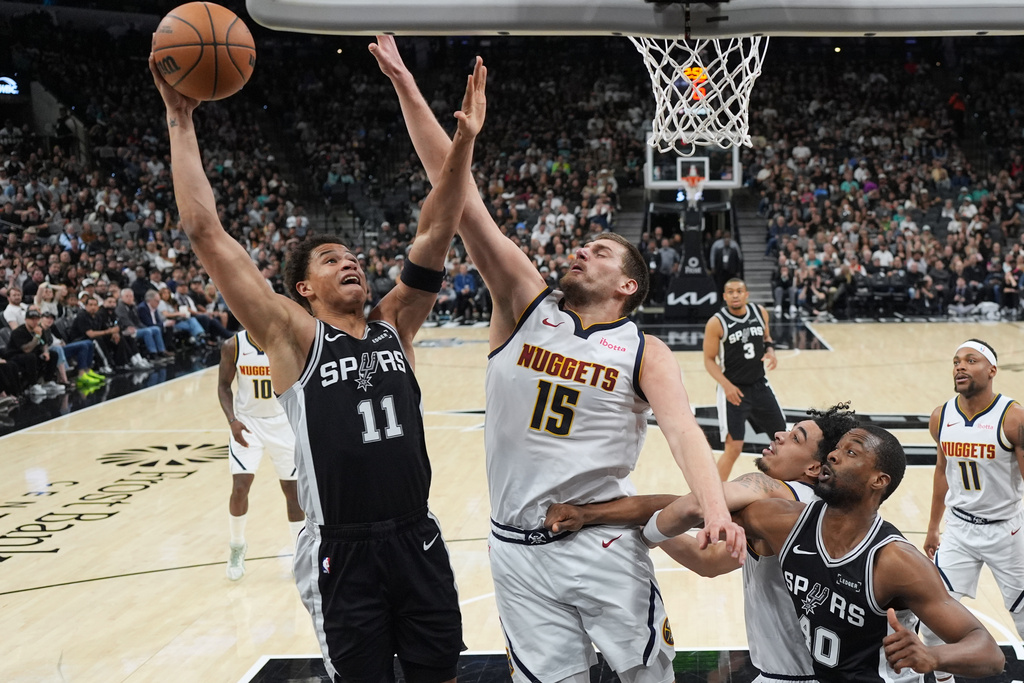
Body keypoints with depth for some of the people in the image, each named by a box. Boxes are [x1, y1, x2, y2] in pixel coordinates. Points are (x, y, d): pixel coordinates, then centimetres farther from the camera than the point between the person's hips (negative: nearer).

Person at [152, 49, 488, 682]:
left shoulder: (393, 326, 7)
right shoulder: (293, 337, -5)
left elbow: (435, 233, 0)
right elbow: (207, 233, -10)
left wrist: (464, 143, -9)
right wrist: (181, 120, -12)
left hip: (418, 539, 4)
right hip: (342, 552, -4)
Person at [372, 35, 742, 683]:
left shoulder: (644, 352, -1)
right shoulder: (527, 306, 2)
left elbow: (683, 430, -16)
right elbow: (459, 194, -5)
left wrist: (718, 512, -35)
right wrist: (406, 87, -9)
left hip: (604, 542, -1)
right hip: (519, 550, 2)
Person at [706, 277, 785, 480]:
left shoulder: (760, 312, -2)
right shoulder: (717, 323, -15)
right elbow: (709, 360, -11)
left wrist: (771, 351, -6)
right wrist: (726, 385, -24)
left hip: (760, 385, 6)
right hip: (734, 390, -5)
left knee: (782, 435, 18)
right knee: (733, 447, -10)